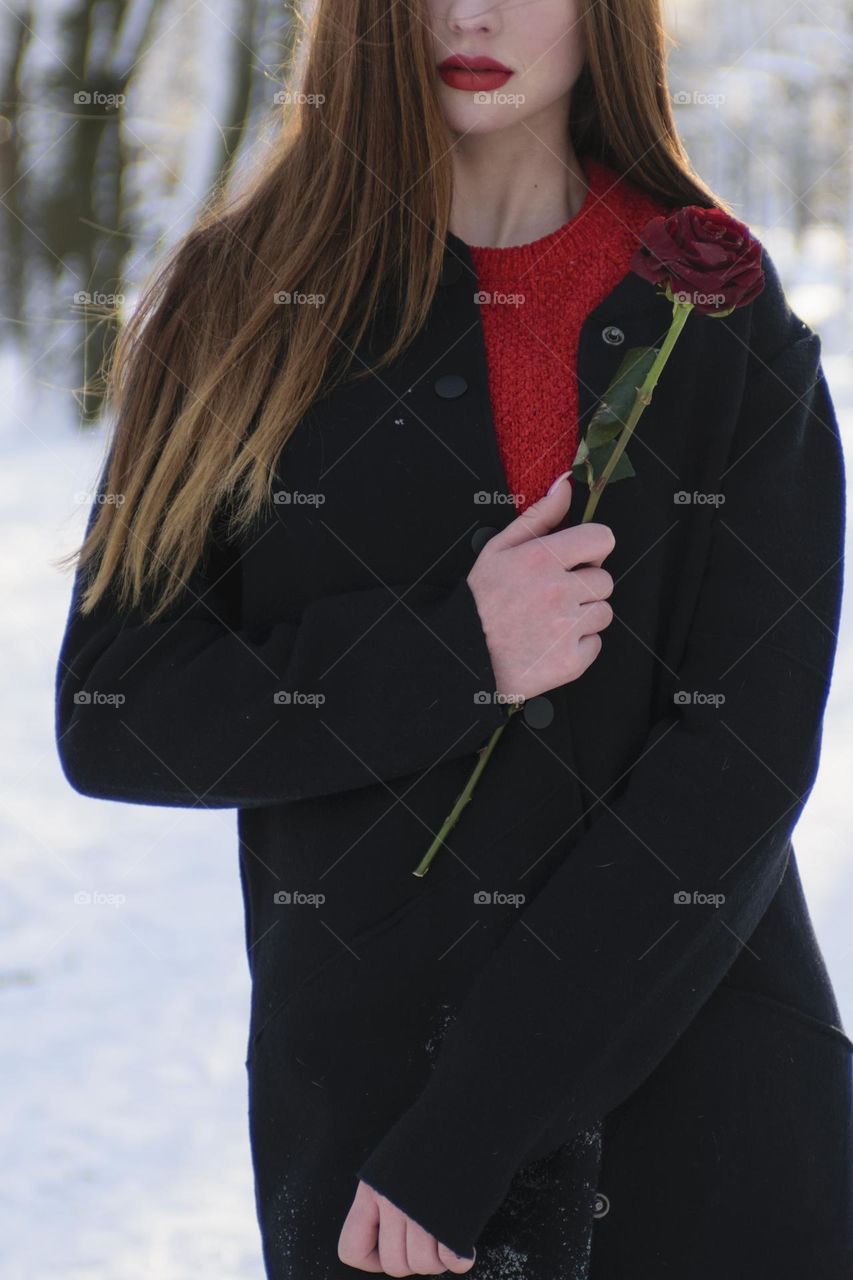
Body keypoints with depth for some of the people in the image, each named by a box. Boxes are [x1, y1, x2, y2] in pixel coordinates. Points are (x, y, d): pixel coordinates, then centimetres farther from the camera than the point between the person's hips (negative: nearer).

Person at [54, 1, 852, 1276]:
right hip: (358, 1065, 0)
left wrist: (463, 1135, -16)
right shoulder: (242, 307, 1)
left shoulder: (725, 321, -1)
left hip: (698, 1060, 0)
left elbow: (749, 753, -9)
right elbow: (109, 718, -1)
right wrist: (451, 659, -15)